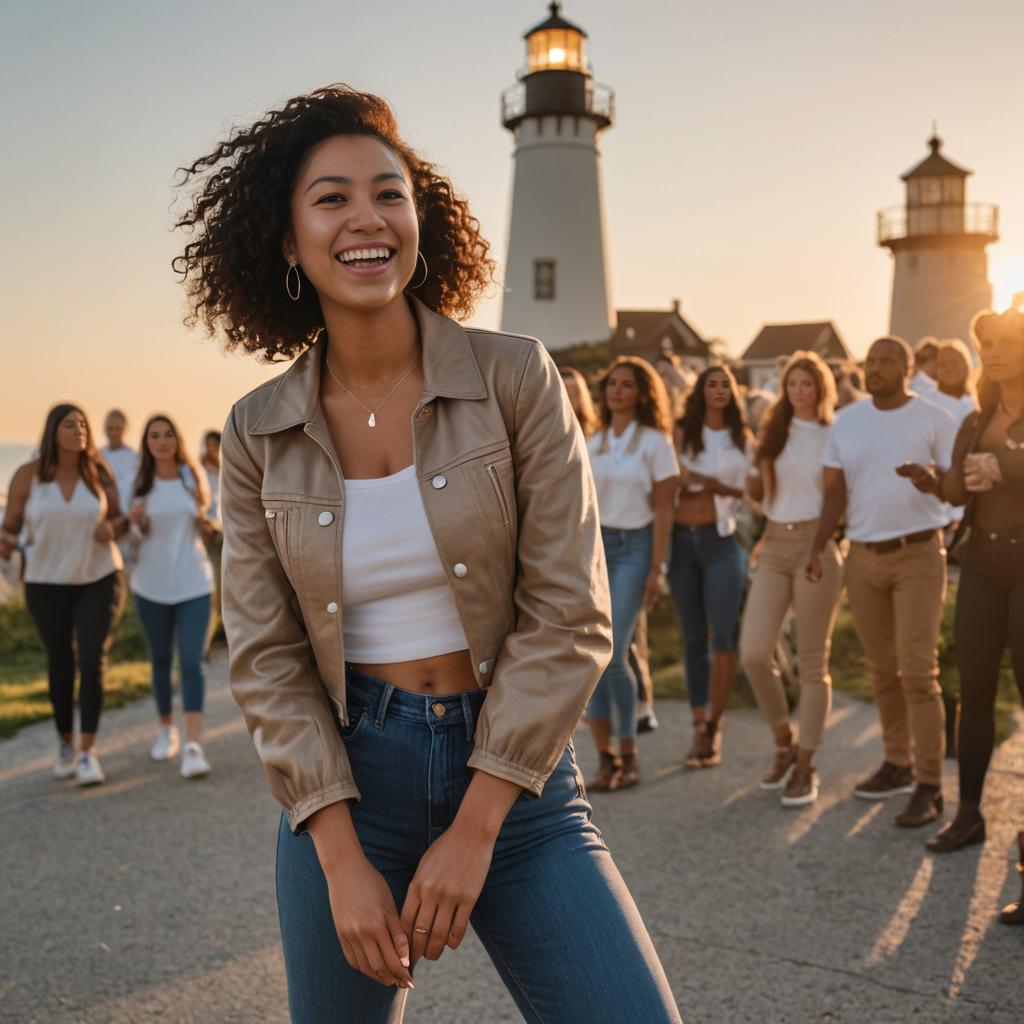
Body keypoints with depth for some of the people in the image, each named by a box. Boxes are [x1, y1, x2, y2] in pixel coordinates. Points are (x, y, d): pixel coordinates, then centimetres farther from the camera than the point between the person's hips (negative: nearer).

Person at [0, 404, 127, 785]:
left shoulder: (99, 472, -6)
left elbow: (121, 521, 4)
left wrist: (111, 527, -21)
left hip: (100, 579, 0)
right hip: (47, 583, 0)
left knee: (92, 662, -13)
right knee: (60, 664, 10)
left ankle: (87, 752, -9)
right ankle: (65, 744, 30)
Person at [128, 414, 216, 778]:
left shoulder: (194, 475, 0)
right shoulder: (140, 482, -1)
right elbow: (139, 534, 4)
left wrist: (206, 522, -9)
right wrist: (137, 520, -19)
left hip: (193, 584, -1)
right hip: (151, 584, 1)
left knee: (191, 663, -11)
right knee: (161, 661, 12)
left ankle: (193, 747, -14)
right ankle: (166, 730, 33)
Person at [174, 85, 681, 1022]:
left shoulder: (515, 378, -7)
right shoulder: (257, 435, 0)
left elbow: (569, 618, -9)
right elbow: (267, 660, 0)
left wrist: (473, 833, -11)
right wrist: (344, 861, -9)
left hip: (514, 771, -1)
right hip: (340, 778, 2)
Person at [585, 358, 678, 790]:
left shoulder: (655, 442, -1)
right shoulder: (592, 444, 12)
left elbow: (663, 510, -5)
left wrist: (657, 570, -10)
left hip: (634, 547, -5)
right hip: (594, 545, 5)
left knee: (613, 652, -14)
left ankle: (628, 754, 3)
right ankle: (605, 757, 7)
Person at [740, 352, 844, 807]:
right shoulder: (773, 432, 12)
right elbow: (755, 492, 17)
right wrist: (757, 468, -2)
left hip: (817, 545, -4)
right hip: (774, 546, 4)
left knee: (812, 661, 1)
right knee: (753, 653, -7)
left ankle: (805, 767, 11)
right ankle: (784, 741, 16)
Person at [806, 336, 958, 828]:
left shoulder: (934, 420, -3)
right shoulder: (846, 422, 8)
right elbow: (835, 493, 7)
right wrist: (817, 548, -6)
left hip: (918, 554, -4)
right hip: (863, 557, 4)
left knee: (918, 671, -9)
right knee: (882, 671, 11)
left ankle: (929, 786, -3)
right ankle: (898, 764, 25)